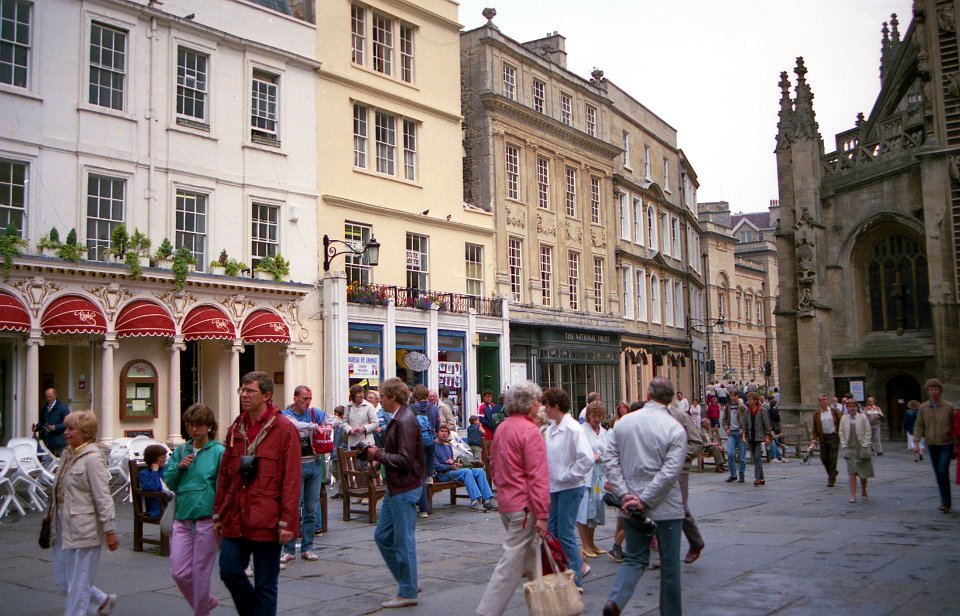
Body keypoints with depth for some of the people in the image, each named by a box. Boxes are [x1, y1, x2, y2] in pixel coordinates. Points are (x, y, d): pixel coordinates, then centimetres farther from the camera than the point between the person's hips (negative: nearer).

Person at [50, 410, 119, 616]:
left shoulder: (92, 458, -15)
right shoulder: (68, 454, 10)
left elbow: (103, 498, -17)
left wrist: (110, 531, -18)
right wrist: (52, 515, 18)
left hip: (83, 530, -9)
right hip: (64, 529, 9)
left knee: (78, 585, 2)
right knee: (62, 580, 16)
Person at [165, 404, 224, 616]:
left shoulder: (218, 451, -7)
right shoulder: (181, 451, 9)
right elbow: (168, 482, 12)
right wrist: (179, 466, -8)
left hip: (206, 519, -5)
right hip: (182, 518, 5)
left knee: (200, 572, 4)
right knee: (179, 572, 4)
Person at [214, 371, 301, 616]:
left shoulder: (284, 429, -9)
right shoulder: (236, 429, 9)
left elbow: (291, 480, -12)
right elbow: (224, 475, 14)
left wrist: (287, 521, -15)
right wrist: (218, 514, 13)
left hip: (267, 522, -5)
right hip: (235, 519, 5)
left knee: (265, 584, 5)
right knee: (229, 571, 6)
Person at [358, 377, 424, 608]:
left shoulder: (405, 421, -19)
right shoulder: (399, 419, 12)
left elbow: (405, 460, -23)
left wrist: (378, 455, -13)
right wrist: (378, 453, 5)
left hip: (405, 489, -10)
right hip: (395, 487, 10)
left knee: (404, 540, 0)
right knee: (383, 536, 15)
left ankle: (408, 593, 12)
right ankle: (407, 582, 25)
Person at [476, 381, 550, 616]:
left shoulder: (502, 428, 10)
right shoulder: (530, 431, -16)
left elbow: (493, 464, 19)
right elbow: (538, 477, -19)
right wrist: (542, 515, -18)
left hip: (505, 502, 9)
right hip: (524, 506, -9)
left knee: (531, 555, 20)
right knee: (511, 563, -4)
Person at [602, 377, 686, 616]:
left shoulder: (623, 423, 1)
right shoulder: (674, 429, -10)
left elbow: (609, 461, -4)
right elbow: (670, 471, -18)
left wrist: (625, 494, -7)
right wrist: (644, 501, -15)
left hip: (630, 508, 3)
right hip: (665, 507, -3)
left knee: (634, 559, 14)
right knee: (669, 565, 12)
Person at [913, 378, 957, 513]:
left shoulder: (948, 407, -4)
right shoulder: (923, 408, 2)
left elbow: (954, 426, 0)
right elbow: (918, 426, 3)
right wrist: (916, 442, -7)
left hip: (946, 444, -3)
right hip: (932, 445, 3)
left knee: (943, 472, -14)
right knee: (938, 475, 7)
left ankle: (945, 502, -5)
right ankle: (946, 502, 18)